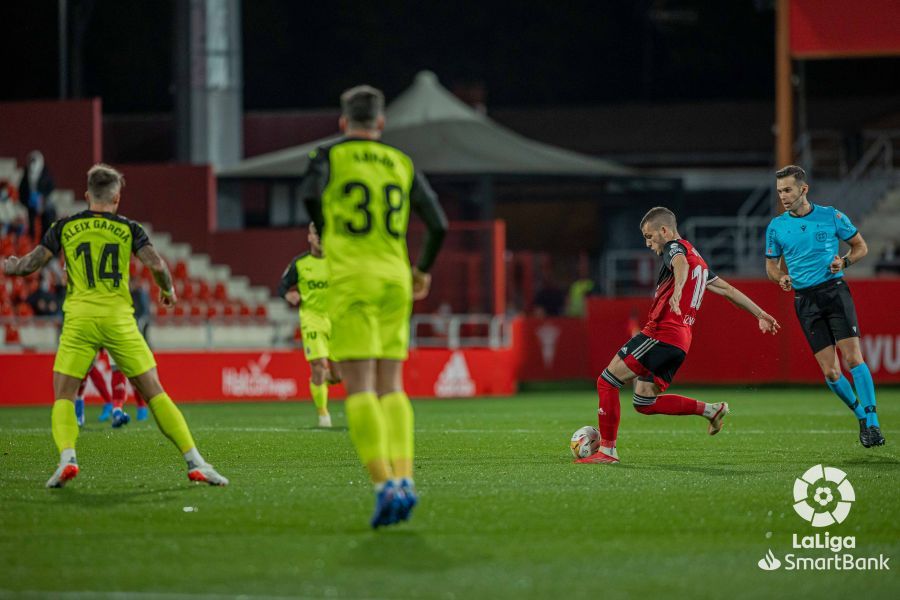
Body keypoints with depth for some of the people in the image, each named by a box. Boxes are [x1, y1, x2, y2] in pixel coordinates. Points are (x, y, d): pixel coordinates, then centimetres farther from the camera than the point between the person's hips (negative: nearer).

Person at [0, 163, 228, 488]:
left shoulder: (65, 227, 7)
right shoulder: (128, 228, 6)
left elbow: (31, 263, 5)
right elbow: (157, 266, -6)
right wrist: (168, 290, 14)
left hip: (79, 320, 0)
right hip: (119, 320, 0)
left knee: (63, 398, 9)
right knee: (155, 393, 5)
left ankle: (67, 458, -17)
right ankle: (195, 463, -1)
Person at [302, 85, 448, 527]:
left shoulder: (330, 155, 3)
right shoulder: (402, 164, 13)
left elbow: (310, 194, -18)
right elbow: (439, 225, 7)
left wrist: (325, 234, 0)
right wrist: (423, 270, 23)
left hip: (351, 279, -3)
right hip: (394, 279, 4)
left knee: (359, 388, -7)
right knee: (391, 386, 12)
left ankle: (384, 484, -20)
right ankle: (404, 478, -3)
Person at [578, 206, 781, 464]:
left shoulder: (675, 247, -3)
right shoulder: (698, 260, 25)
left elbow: (681, 264, -28)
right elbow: (728, 290, 30)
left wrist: (678, 291, -49)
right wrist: (761, 314, 37)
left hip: (660, 334, -10)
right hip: (680, 342, 10)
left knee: (606, 382, -7)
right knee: (644, 402, 16)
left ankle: (607, 450, -9)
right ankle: (711, 410, 14)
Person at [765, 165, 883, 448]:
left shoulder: (831, 216, 1)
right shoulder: (776, 226, 6)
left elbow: (860, 246, 11)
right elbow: (771, 265, 16)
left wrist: (844, 261, -9)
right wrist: (781, 278, -6)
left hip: (834, 290, -2)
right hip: (805, 300, 2)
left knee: (853, 358, -15)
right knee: (830, 372, -4)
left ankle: (872, 424, -12)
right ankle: (860, 413, 19)